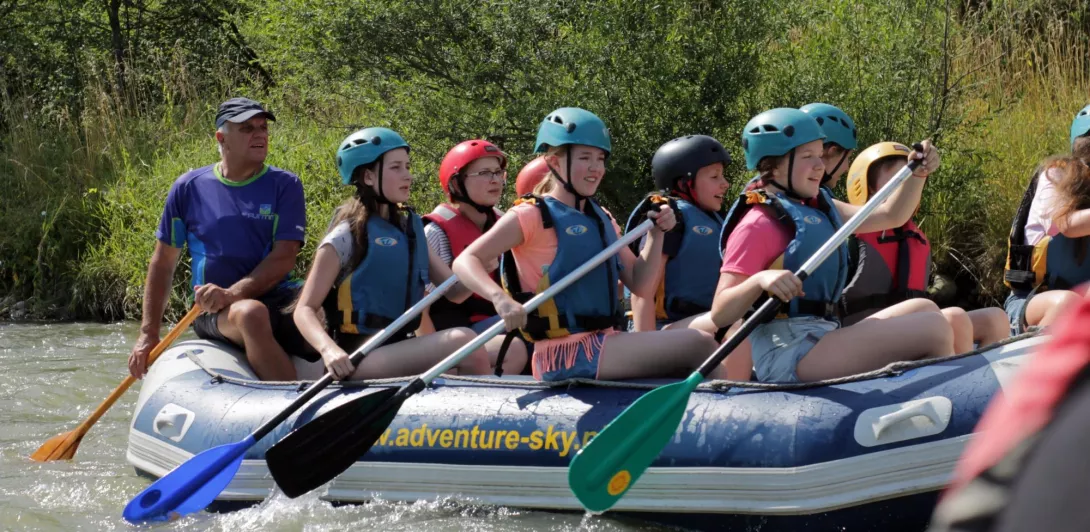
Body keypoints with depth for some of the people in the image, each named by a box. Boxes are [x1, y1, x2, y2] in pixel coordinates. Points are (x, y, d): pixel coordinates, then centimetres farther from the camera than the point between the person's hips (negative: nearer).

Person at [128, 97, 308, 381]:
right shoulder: (188, 188, 8)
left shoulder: (284, 186, 7)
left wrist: (233, 293, -20)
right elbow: (163, 264, 14)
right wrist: (148, 335, 8)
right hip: (213, 313, -1)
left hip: (277, 299, 1)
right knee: (251, 313, -37)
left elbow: (284, 258, -4)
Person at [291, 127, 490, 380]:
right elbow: (305, 310, -9)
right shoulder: (346, 237, -6)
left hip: (402, 348, 8)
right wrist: (328, 349, -28)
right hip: (359, 362, -7)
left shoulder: (411, 228, 15)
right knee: (463, 341, -29)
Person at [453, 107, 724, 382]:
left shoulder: (602, 220, 17)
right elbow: (466, 261, -14)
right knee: (699, 344, -17)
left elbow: (641, 286, 16)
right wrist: (500, 298, -33)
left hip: (603, 344, 8)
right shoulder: (533, 216, -6)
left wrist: (656, 234, 2)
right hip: (566, 356, -8)